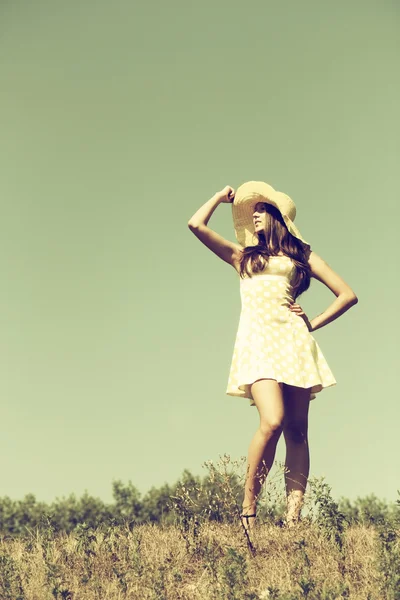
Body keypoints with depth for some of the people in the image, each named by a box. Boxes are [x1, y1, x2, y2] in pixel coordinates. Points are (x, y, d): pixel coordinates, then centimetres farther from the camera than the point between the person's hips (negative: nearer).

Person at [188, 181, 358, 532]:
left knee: (297, 430, -7)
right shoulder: (242, 255, 24)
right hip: (258, 339, -1)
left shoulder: (301, 255, 20)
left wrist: (313, 323, 7)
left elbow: (347, 295, 17)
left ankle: (292, 520, -10)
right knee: (273, 421, -22)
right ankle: (248, 510, -12)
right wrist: (222, 196, 26)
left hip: (294, 340, 1)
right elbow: (196, 224, 13)